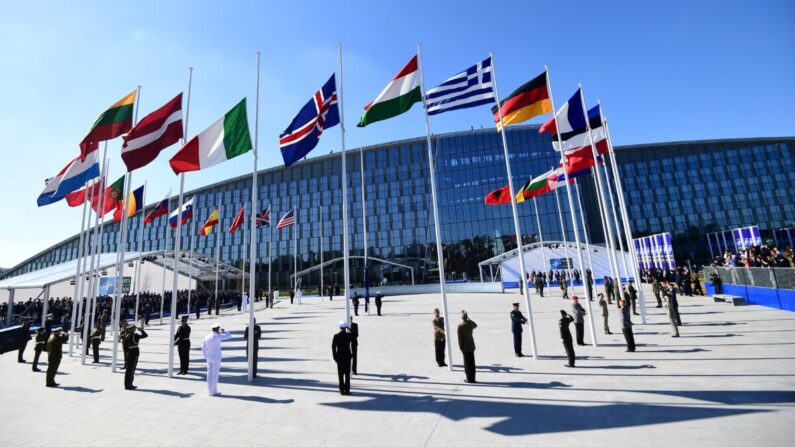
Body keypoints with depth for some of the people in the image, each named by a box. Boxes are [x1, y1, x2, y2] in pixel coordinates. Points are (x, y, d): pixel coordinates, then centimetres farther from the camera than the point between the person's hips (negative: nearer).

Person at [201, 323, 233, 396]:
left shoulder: (207, 337, 4)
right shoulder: (217, 336, -15)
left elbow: (203, 348, 11)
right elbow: (229, 336, -6)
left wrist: (206, 357, 21)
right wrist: (223, 331, 9)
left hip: (209, 358, 7)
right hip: (216, 358, -6)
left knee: (209, 374, 11)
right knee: (215, 375, -1)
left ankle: (210, 391, 17)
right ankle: (214, 391, 3)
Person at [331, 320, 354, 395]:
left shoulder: (336, 336, -6)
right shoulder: (349, 335, -7)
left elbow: (333, 347, -5)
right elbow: (353, 345, -1)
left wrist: (334, 356, -1)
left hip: (339, 356, 0)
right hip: (347, 356, 0)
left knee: (340, 374, 8)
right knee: (347, 373, 7)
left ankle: (342, 390, 8)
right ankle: (347, 390, 7)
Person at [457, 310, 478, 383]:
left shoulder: (460, 325, -20)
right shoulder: (470, 323, -4)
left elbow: (460, 338, -17)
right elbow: (475, 325, 22)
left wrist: (461, 348, -8)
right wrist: (469, 319, 11)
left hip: (465, 347, -5)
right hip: (471, 346, 5)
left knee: (467, 363, 6)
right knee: (472, 363, 13)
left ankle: (469, 379, 13)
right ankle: (472, 379, 21)